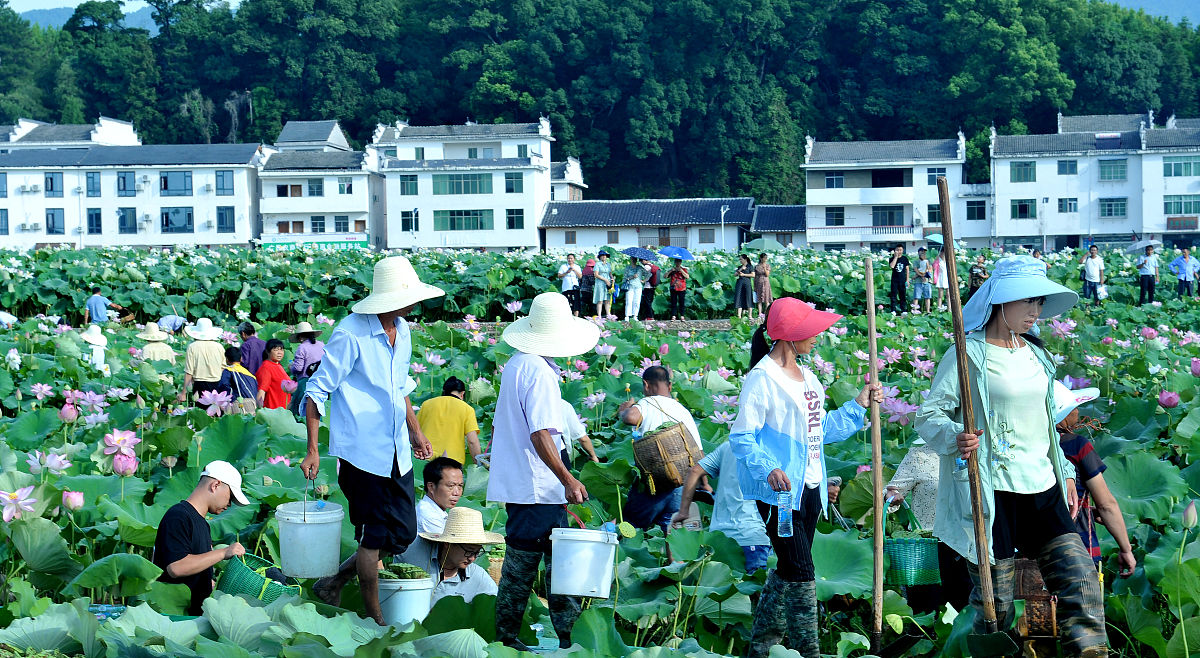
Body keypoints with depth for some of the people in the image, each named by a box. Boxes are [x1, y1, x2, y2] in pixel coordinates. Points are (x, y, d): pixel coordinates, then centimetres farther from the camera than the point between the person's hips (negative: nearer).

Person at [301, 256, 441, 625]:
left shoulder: (402, 330, 9)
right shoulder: (351, 333, -15)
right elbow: (317, 391, -11)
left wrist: (415, 431, 23)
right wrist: (312, 450, -13)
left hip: (396, 453, 8)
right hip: (363, 452, -8)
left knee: (403, 534, 8)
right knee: (376, 536, 0)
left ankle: (333, 585, 25)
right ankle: (374, 619, 16)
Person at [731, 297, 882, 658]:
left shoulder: (807, 377, 14)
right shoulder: (762, 379, -14)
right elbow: (741, 437, -16)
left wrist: (858, 406, 16)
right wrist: (767, 468, -32)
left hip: (809, 489, 9)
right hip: (778, 491, -9)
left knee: (788, 570, 13)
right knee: (800, 573, -11)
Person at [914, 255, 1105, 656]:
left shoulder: (1036, 355, 14)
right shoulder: (969, 355, -7)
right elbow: (928, 416, -9)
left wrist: (1065, 472, 20)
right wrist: (954, 438, -29)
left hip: (1043, 489, 6)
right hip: (993, 493, -6)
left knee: (1080, 582, -4)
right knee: (994, 605, -1)